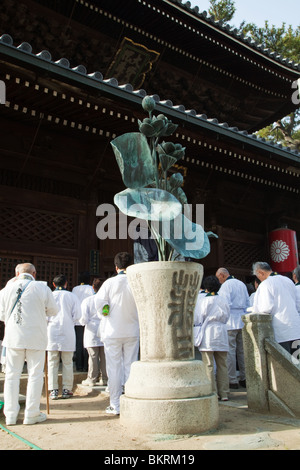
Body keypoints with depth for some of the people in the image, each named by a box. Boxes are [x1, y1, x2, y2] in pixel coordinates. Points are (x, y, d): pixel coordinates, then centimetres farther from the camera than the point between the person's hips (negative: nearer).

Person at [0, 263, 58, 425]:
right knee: (35, 375, 7)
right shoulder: (42, 288, -6)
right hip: (36, 338, -2)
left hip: (13, 337, 2)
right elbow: (53, 311, 3)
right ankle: (31, 415, 13)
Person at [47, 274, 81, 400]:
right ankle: (66, 389, 11)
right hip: (67, 332, 0)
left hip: (52, 332, 0)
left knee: (52, 363, 6)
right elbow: (77, 315, -1)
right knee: (67, 363, 7)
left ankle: (53, 390, 6)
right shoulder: (72, 296, 1)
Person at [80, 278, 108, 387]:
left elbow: (84, 319, -7)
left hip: (92, 334, -1)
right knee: (104, 356, 7)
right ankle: (104, 379, 12)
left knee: (93, 357, 4)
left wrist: (83, 322, 15)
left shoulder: (87, 301, -5)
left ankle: (92, 379, 10)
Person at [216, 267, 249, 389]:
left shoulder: (225, 285, -7)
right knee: (242, 350, 11)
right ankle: (244, 378, 15)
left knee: (230, 351, -4)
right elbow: (247, 303, 19)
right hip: (242, 320, 8)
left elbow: (226, 305, -16)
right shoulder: (241, 284, 17)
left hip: (230, 321, -8)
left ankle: (233, 381, -3)